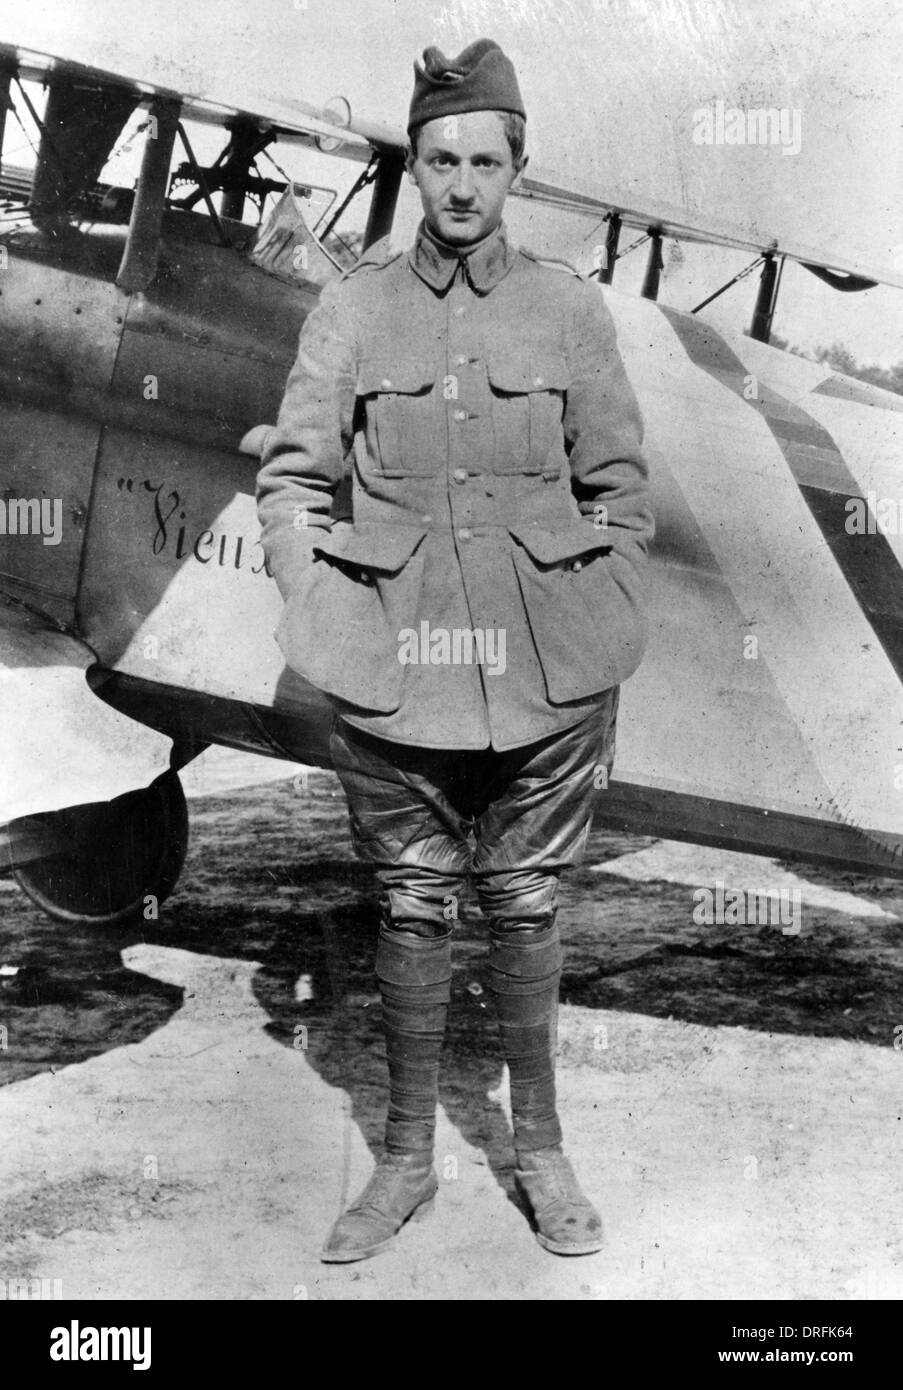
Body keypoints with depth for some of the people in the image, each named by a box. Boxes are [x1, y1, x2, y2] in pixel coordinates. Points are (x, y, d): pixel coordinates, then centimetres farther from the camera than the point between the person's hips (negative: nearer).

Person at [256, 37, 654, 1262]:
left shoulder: (570, 310, 2)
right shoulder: (354, 307, 1)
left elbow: (620, 490, 6)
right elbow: (292, 477, 4)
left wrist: (604, 648, 2)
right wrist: (324, 619, -3)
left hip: (542, 668, 0)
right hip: (393, 668, 0)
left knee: (526, 904, 10)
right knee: (412, 908, 9)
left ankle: (541, 1151, 27)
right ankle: (407, 1160, 24)